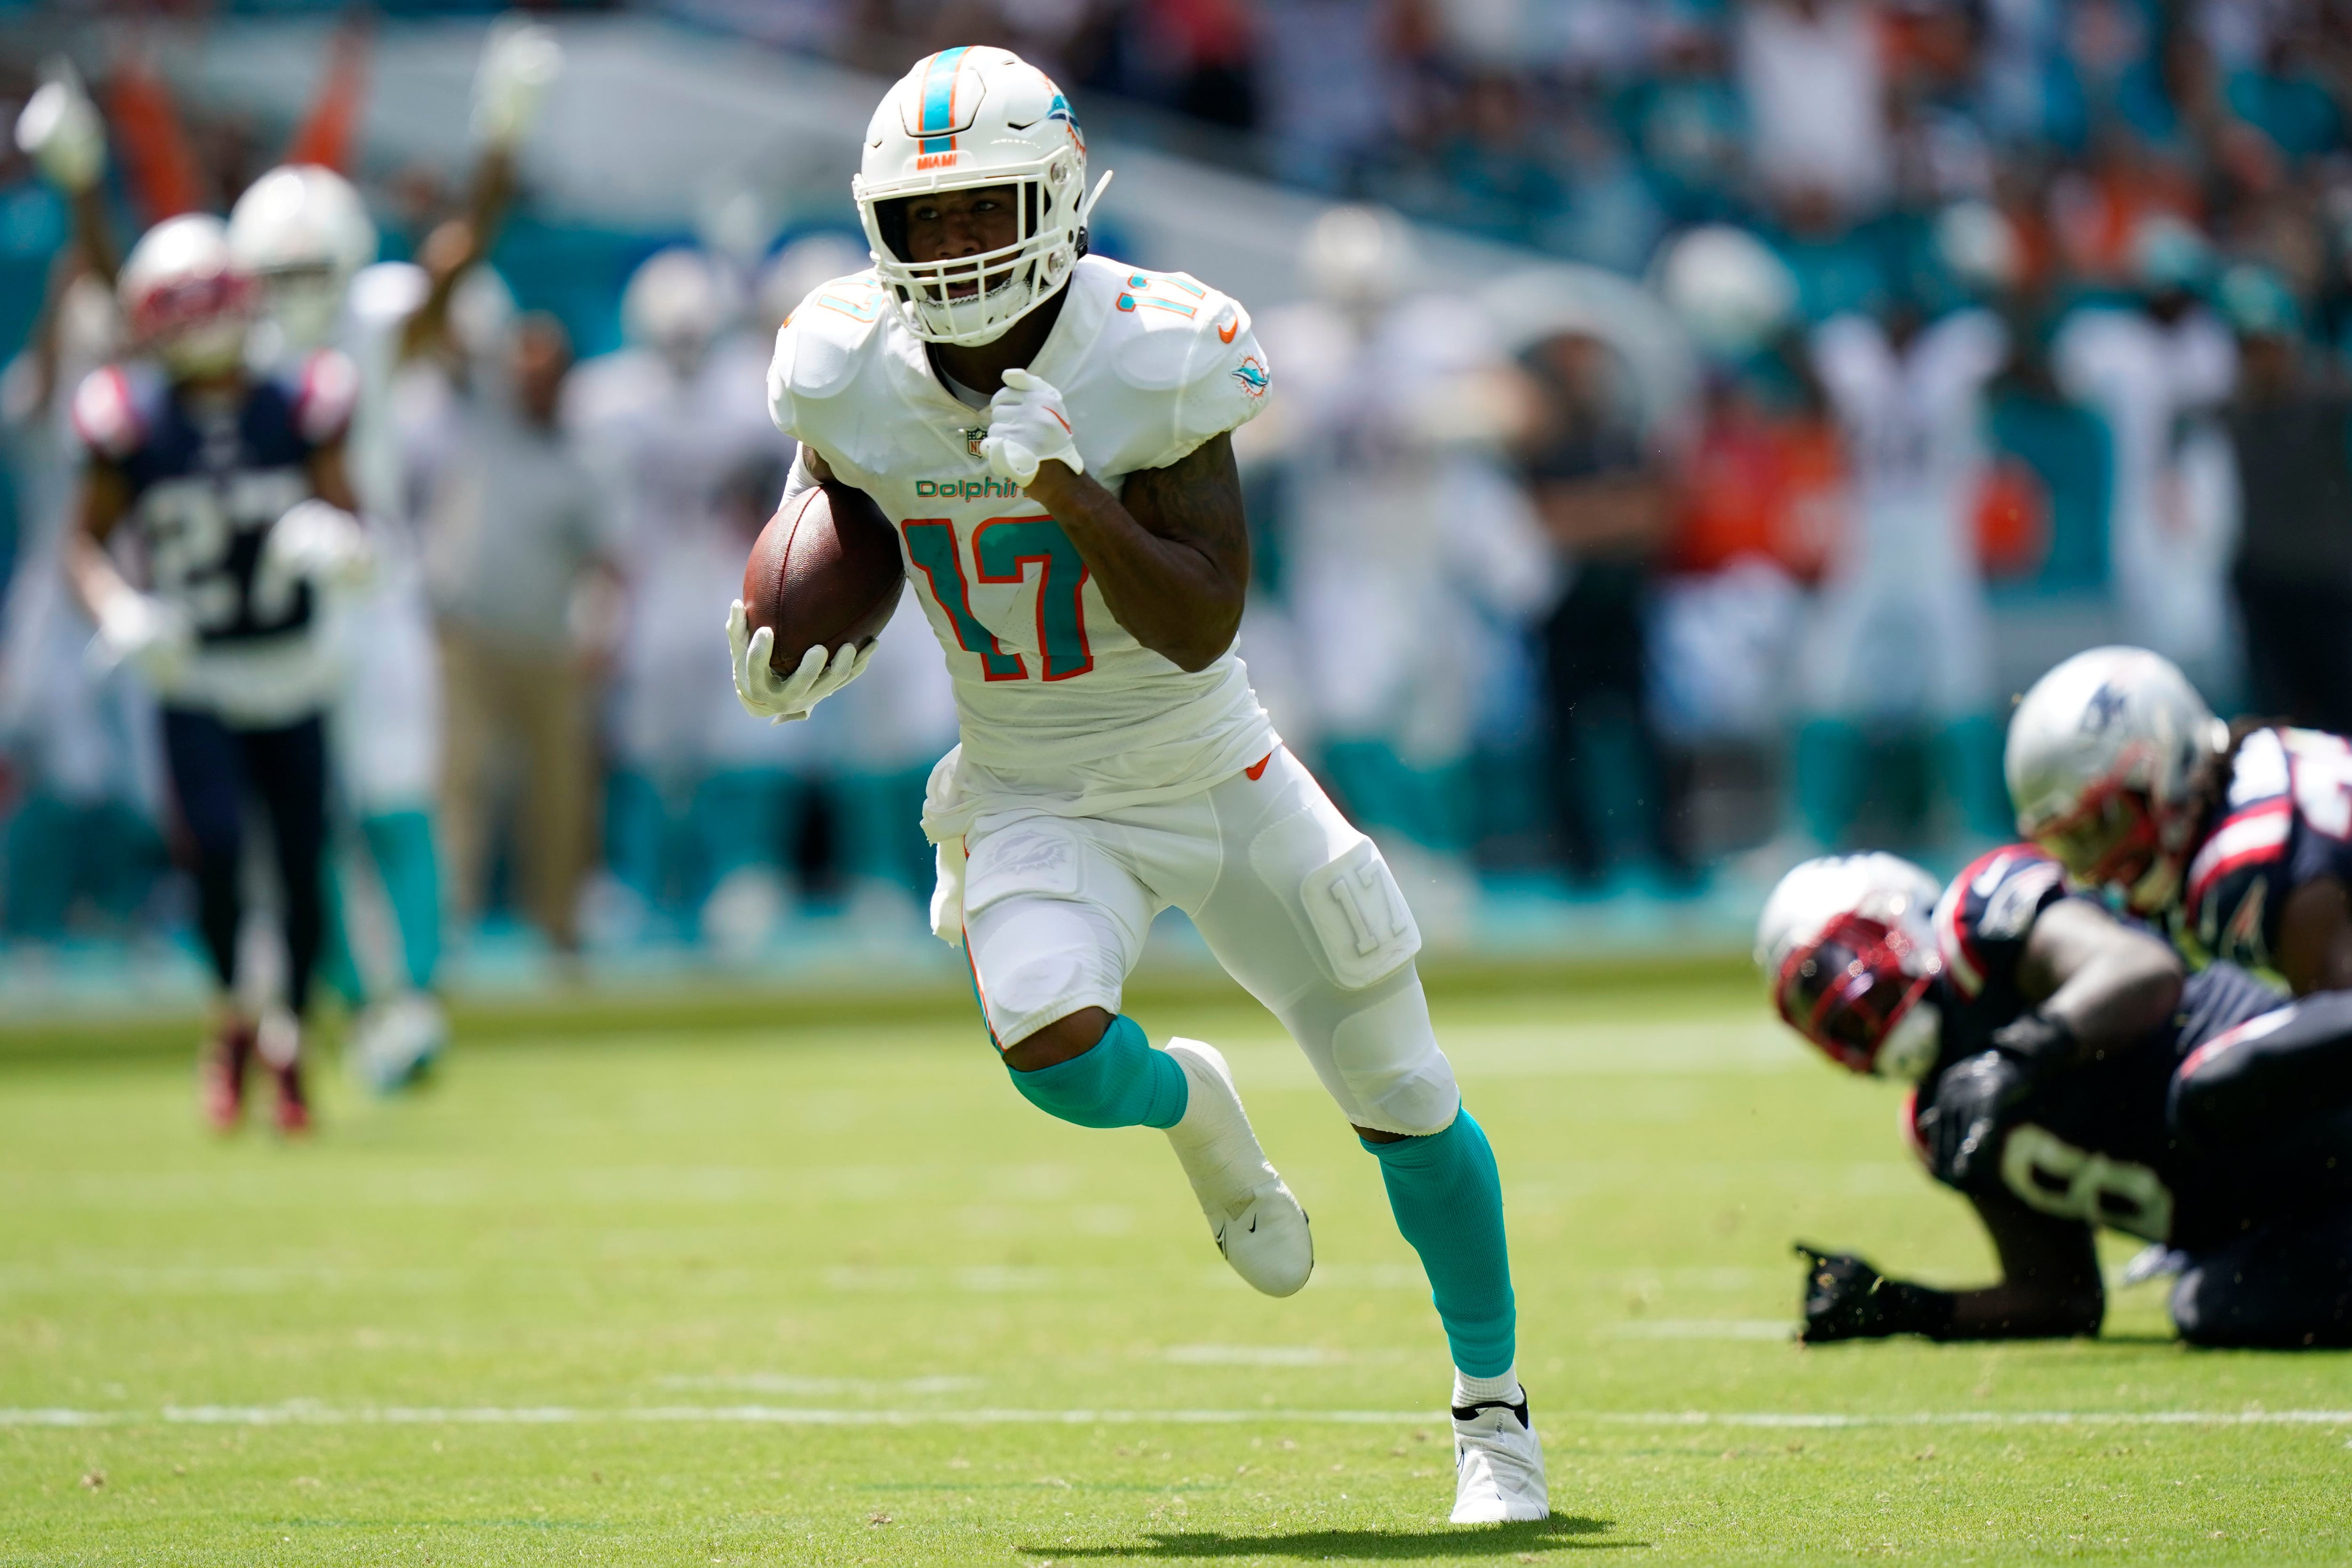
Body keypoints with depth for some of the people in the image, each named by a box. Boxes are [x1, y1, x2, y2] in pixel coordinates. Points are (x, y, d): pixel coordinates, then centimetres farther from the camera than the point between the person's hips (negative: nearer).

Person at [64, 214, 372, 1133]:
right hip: (193, 680, -2)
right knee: (218, 847, -16)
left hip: (292, 677, 2)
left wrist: (332, 543, -24)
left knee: (301, 863, 2)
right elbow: (86, 539, 2)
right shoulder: (136, 422, -6)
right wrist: (119, 613, -16)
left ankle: (288, 1041, 22)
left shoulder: (298, 406, -4)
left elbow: (350, 527, 0)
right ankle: (232, 1015, 11)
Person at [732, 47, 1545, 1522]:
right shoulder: (856, 370, -12)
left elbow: (1202, 627, -25)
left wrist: (1065, 487, -36)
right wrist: (794, 642, -8)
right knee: (1054, 1052, -28)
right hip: (1033, 802, 2)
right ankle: (1194, 1111, 11)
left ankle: (1494, 1411, 25)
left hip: (1209, 773, -1)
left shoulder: (1152, 360, -23)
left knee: (1404, 1097, 3)